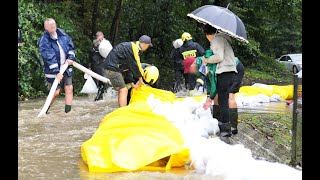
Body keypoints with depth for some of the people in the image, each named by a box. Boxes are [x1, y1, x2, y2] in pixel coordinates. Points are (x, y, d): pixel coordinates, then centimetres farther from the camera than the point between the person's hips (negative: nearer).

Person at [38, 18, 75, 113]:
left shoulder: (62, 34, 2)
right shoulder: (44, 42, -17)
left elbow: (71, 46, 11)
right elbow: (49, 59, -23)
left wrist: (71, 58, -6)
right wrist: (57, 72, -27)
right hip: (53, 71, -6)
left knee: (69, 88, 2)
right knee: (55, 92, -4)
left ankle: (68, 111, 8)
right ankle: (44, 112, 15)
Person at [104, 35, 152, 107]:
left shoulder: (132, 45, 17)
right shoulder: (134, 48, -15)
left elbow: (130, 66, 18)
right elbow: (135, 66, -12)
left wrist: (131, 82, 16)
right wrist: (140, 80, 1)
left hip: (112, 67, 11)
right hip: (112, 68, -11)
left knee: (121, 90, 16)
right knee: (123, 90, -11)